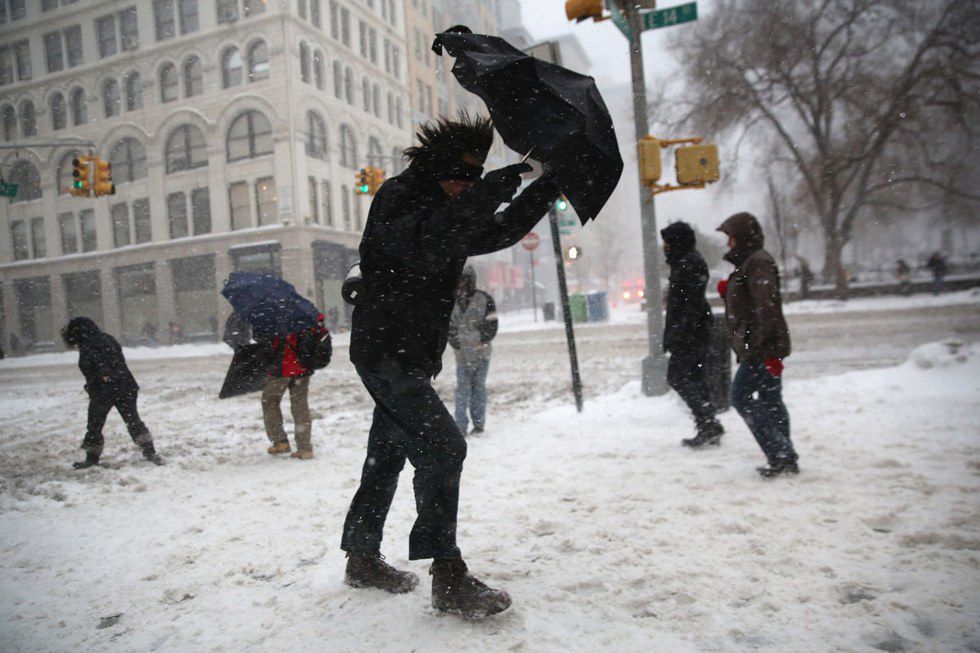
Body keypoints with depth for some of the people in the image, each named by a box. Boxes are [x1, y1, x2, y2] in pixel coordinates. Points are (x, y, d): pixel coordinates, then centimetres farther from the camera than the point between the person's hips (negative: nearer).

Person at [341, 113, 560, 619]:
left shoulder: (448, 208, 15)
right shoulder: (397, 198, -13)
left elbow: (497, 233, 17)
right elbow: (425, 247, -32)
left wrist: (545, 189, 7)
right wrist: (494, 188, -34)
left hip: (408, 357, 10)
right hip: (385, 353, -10)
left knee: (387, 456, 16)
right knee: (442, 447, -16)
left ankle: (362, 558, 31)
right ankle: (448, 577, -8)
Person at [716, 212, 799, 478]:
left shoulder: (758, 262, -12)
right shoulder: (748, 262, 20)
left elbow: (767, 307, -21)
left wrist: (763, 348, -25)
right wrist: (727, 291, 10)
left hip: (761, 347, -10)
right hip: (760, 347, 10)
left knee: (741, 397, -7)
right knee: (770, 401, 12)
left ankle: (780, 455, -5)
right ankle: (786, 457, 17)